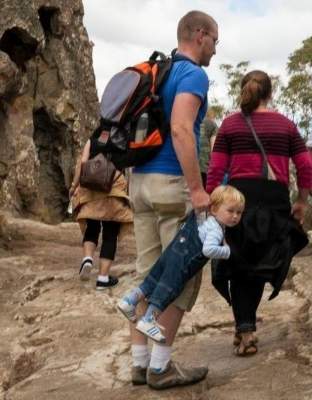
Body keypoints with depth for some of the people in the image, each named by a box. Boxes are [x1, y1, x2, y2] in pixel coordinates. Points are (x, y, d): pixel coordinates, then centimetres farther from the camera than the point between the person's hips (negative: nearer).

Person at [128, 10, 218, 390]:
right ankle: (160, 366, 4)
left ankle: (140, 362, 12)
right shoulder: (193, 74, -8)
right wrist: (197, 189, -22)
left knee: (148, 273, 9)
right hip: (171, 183, -8)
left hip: (140, 180, 9)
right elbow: (180, 130, -22)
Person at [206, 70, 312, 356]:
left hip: (238, 196, -1)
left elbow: (216, 171, 1)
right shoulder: (285, 125, 9)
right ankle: (246, 325, 24)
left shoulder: (230, 124, 7)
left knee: (238, 265, 11)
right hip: (275, 199, 1)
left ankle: (245, 329, 1)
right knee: (261, 263, 16)